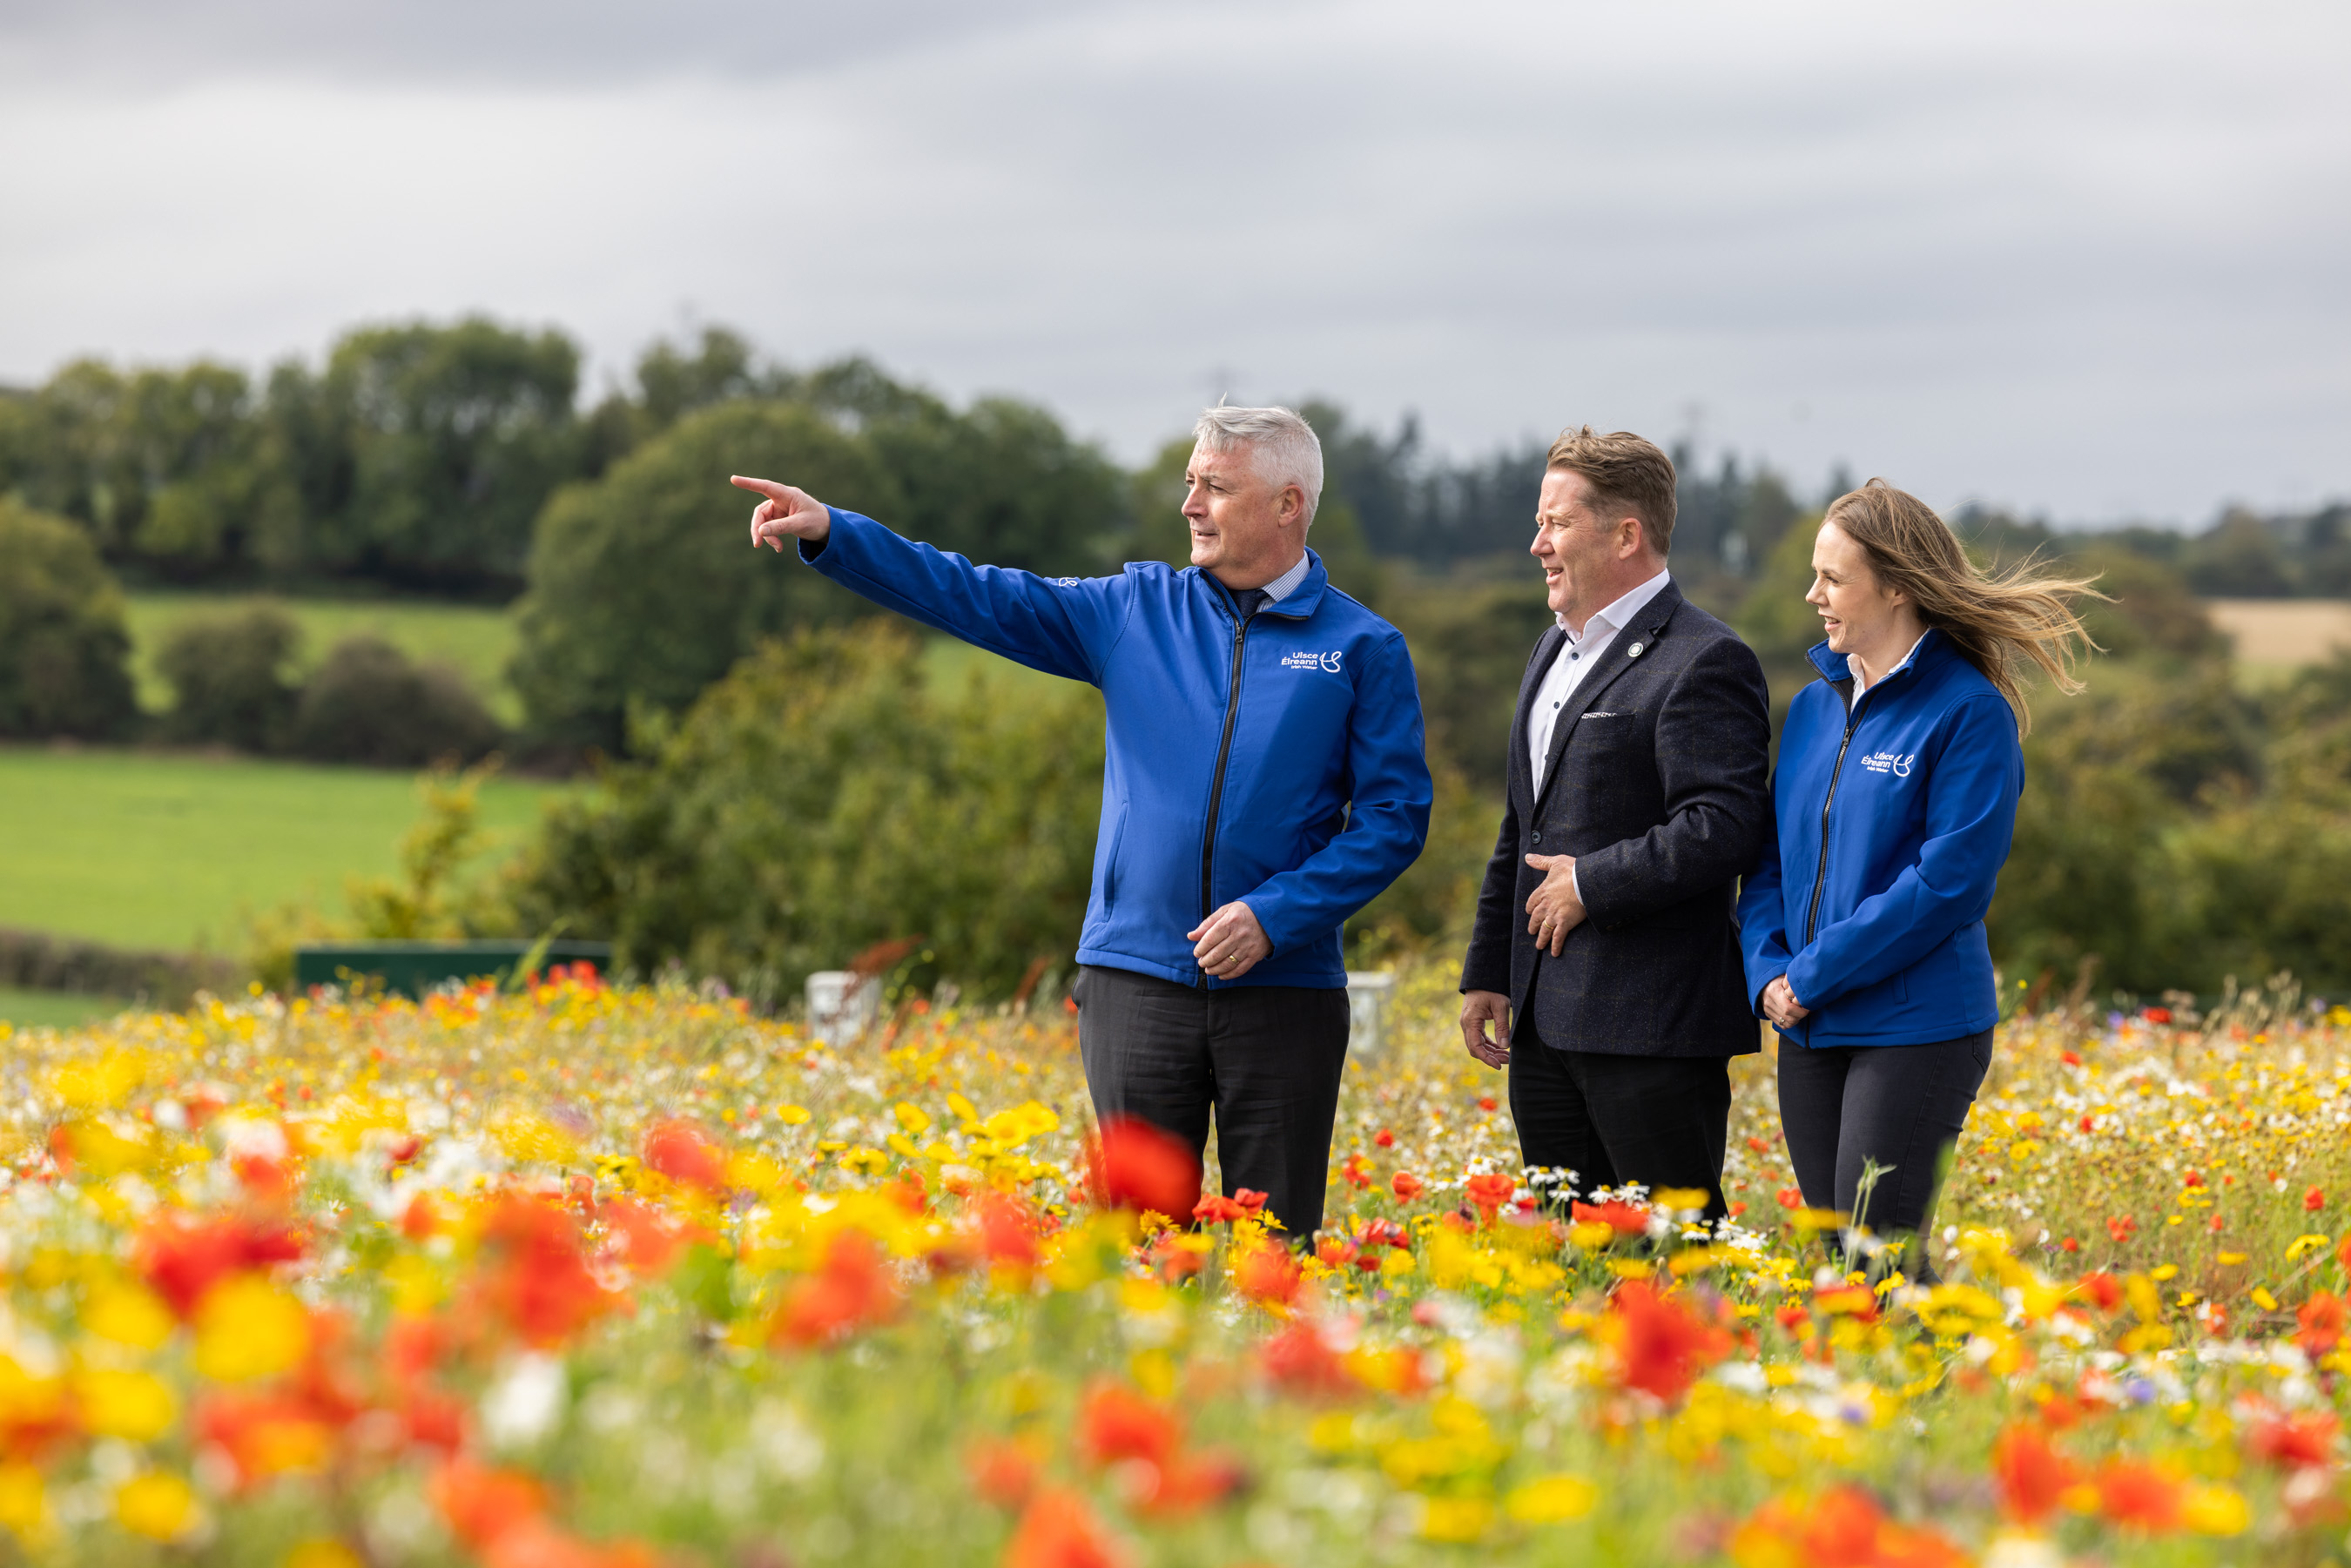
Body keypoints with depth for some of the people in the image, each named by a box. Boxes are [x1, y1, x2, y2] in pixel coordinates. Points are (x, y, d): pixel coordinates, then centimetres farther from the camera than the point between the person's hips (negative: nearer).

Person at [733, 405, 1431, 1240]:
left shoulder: (1364, 649, 1)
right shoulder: (1138, 609, 8)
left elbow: (1396, 817, -2)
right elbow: (979, 600, 7)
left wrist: (1275, 916, -12)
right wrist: (830, 532, -2)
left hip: (1281, 990, -2)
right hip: (1136, 977, 2)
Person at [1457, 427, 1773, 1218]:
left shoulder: (1704, 662, -11)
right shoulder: (1555, 649, 18)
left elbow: (1721, 830, -21)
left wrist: (1592, 885, -16)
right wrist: (1488, 971, 20)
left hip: (1651, 1027, -9)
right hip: (1547, 1021, 9)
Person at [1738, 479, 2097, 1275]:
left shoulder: (1968, 712, -9)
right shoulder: (1814, 707, 12)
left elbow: (1951, 880, -15)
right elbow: (1772, 858, 15)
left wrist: (1816, 973, -14)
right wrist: (1770, 971, -4)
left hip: (1916, 1030, -7)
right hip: (1810, 1030, 7)